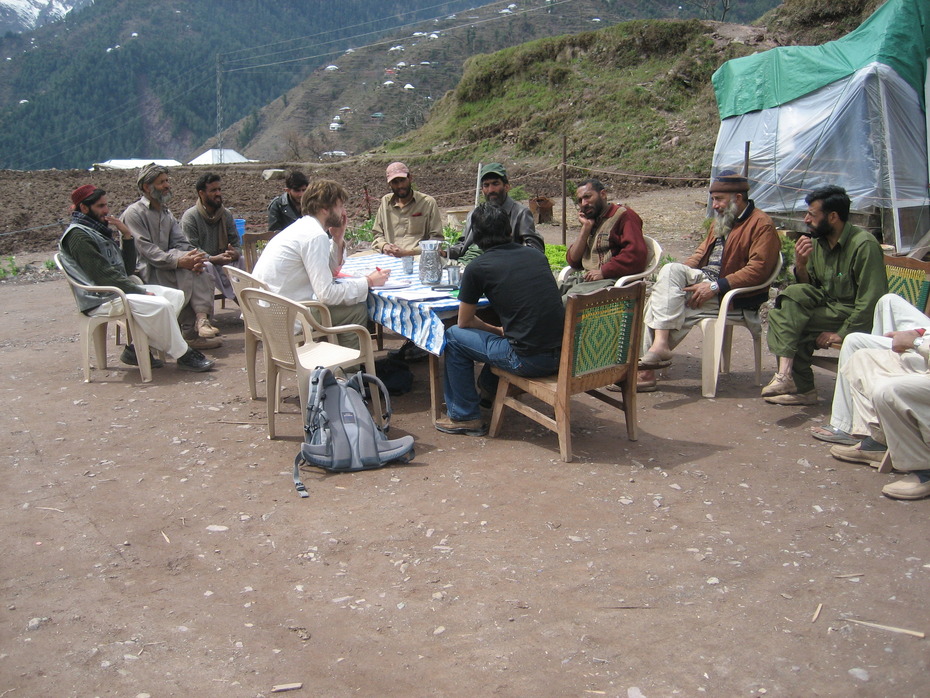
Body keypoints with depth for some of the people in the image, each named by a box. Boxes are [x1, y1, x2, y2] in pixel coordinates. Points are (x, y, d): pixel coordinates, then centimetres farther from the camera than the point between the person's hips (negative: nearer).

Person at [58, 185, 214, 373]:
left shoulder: (98, 231, 19)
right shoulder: (78, 235, -11)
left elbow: (129, 267, 15)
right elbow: (104, 276, -19)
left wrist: (127, 235, 2)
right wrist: (141, 292, -17)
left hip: (119, 289, 10)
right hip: (100, 300, -10)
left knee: (176, 296, -3)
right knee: (160, 306, -28)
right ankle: (182, 355, -13)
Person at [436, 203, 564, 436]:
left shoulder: (477, 268, -4)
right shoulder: (536, 255, 11)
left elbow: (465, 322, 8)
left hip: (529, 360, -6)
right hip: (562, 353, 6)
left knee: (453, 336, 13)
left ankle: (464, 416, 20)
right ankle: (488, 388, 51)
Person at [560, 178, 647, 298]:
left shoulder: (623, 215, 0)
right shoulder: (590, 221, 23)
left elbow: (637, 255, -15)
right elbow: (572, 261, 14)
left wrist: (603, 271, -17)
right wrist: (586, 227, 7)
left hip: (610, 281, -7)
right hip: (583, 278, 7)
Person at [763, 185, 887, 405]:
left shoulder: (864, 244, -16)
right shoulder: (817, 241, 5)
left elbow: (871, 299, -18)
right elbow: (809, 288, 9)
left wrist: (843, 333, -20)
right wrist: (801, 265, -11)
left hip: (851, 314, -7)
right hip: (826, 304, 7)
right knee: (794, 294, -21)